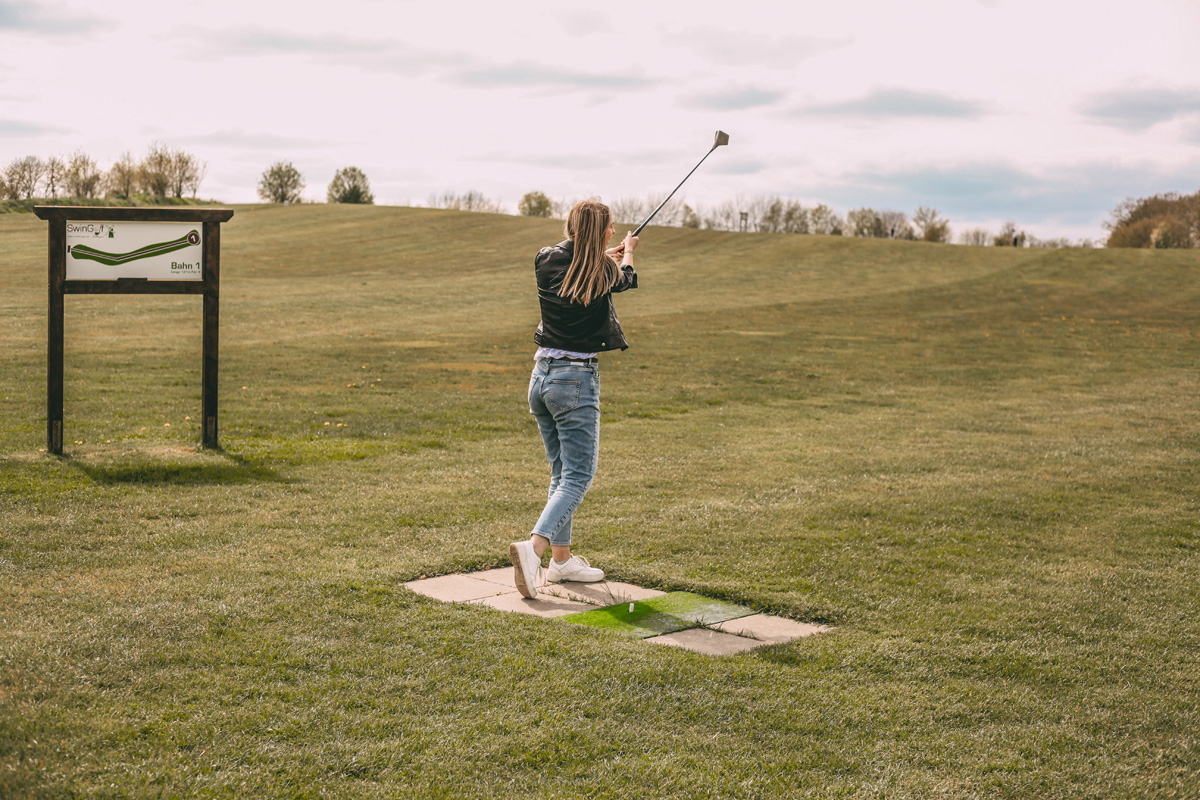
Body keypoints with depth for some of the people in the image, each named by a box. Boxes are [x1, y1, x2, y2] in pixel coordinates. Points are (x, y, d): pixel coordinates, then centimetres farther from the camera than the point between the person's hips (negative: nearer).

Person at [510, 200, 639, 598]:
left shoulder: (546, 260, 1)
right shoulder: (604, 273, -10)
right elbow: (627, 277, 15)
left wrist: (608, 253, 44)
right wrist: (628, 251, 38)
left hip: (541, 377, 6)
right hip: (577, 380, -6)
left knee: (561, 472, 17)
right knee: (577, 476, -3)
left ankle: (561, 558, 21)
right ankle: (534, 546, -23)